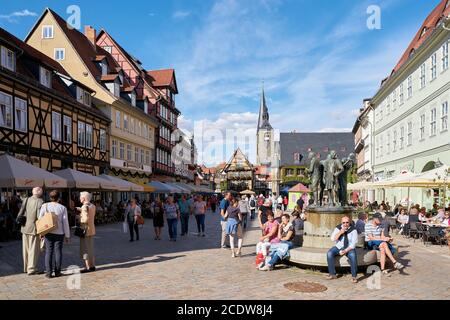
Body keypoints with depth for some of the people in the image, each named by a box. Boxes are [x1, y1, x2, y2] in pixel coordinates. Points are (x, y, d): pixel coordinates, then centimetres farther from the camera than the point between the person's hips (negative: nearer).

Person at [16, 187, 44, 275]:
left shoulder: (26, 200, 2)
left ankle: (26, 268, 28)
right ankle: (31, 269, 9)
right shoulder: (40, 202, -15)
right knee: (34, 250, 5)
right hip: (34, 228, -6)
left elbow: (20, 213, 2)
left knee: (26, 249, 16)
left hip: (25, 228, 6)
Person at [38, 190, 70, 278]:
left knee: (48, 251, 5)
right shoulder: (62, 208, -5)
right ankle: (57, 272, 10)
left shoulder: (44, 206, -2)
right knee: (58, 251, 6)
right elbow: (65, 223, -4)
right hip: (59, 233, -1)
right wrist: (67, 235, 4)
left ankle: (48, 272, 4)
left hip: (48, 232, 1)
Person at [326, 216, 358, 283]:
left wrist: (346, 250, -22)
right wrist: (340, 232, -19)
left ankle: (354, 276, -19)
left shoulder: (353, 230, -8)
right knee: (329, 253, -24)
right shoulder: (338, 228, 1)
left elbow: (353, 243, -11)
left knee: (353, 256, -35)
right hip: (339, 247, 3)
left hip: (349, 248, -3)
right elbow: (333, 239, -6)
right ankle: (332, 274, -11)